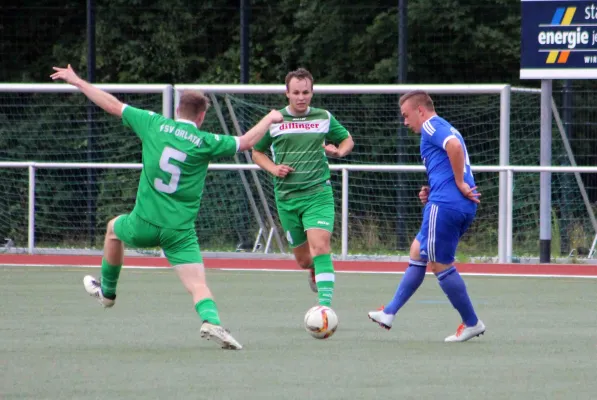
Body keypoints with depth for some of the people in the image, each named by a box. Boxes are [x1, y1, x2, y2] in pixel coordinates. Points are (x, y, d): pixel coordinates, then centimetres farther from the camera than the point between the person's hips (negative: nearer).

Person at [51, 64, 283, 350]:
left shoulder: (155, 125, 0)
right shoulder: (206, 142, -3)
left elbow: (112, 106, 7)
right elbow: (246, 142, 9)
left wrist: (76, 81, 17)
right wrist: (270, 119, 26)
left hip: (144, 224, 2)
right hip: (180, 230, -2)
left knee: (114, 229, 34)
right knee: (197, 284, -4)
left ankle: (107, 291, 48)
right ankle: (210, 320, -33)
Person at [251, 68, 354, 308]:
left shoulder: (324, 118, 4)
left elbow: (347, 140, 20)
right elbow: (257, 152, 14)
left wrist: (339, 151, -4)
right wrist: (273, 168, -6)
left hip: (318, 192, -1)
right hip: (287, 197, 1)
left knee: (320, 246, -22)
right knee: (304, 259, 8)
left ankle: (325, 304, -26)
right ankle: (315, 271, 44)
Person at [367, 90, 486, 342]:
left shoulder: (431, 127, -5)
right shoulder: (446, 130, 25)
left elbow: (454, 146, -25)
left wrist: (459, 184, -18)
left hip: (445, 205, -10)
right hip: (463, 207, 10)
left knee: (440, 265, -2)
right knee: (417, 253, 17)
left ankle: (472, 323, 3)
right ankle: (389, 314, 20)